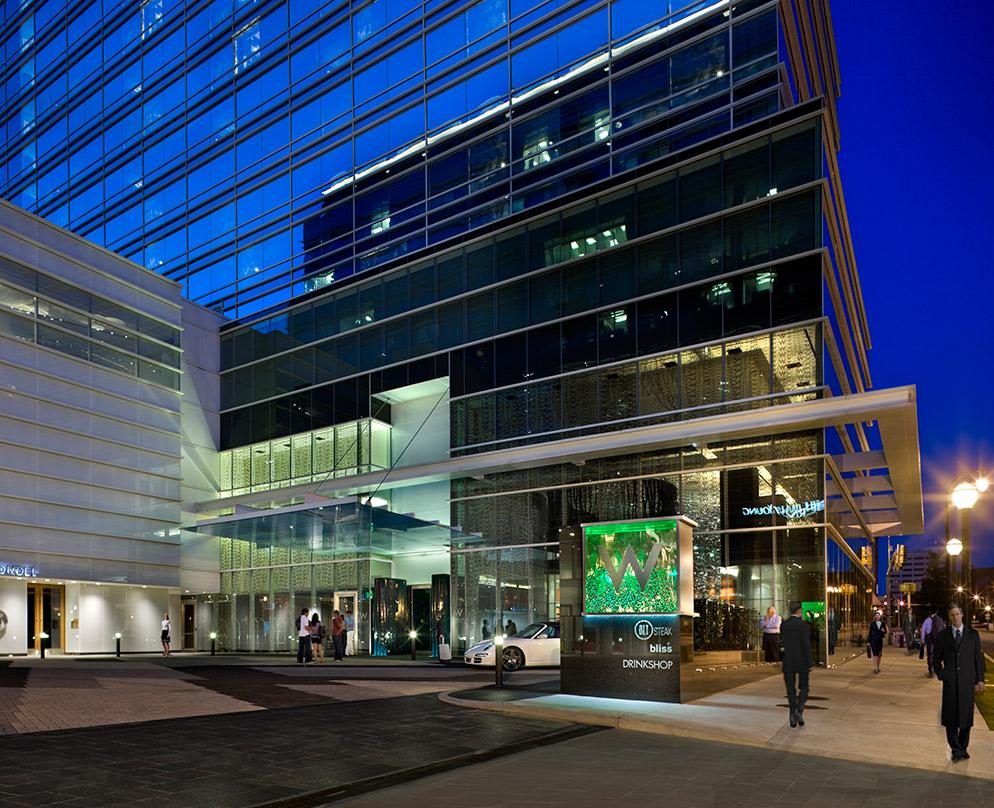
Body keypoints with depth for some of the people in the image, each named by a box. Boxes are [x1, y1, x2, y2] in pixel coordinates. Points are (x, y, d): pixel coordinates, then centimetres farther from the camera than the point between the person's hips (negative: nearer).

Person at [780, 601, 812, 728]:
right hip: (802, 661, -3)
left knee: (791, 690, 9)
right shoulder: (804, 625, -12)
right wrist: (810, 664, -11)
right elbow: (807, 645, -15)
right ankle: (799, 711, -7)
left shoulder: (783, 625, 2)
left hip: (788, 662, 3)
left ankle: (793, 717, 7)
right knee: (803, 688, 12)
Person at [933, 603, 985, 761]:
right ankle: (956, 750, 9)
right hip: (950, 682, 0)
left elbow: (978, 657, 6)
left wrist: (980, 679, 3)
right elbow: (937, 659, 10)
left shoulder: (972, 634, 5)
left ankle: (963, 747, 21)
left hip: (967, 681, 0)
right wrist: (941, 675, 0)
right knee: (951, 717, 0)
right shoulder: (942, 635, 4)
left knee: (966, 716, 6)